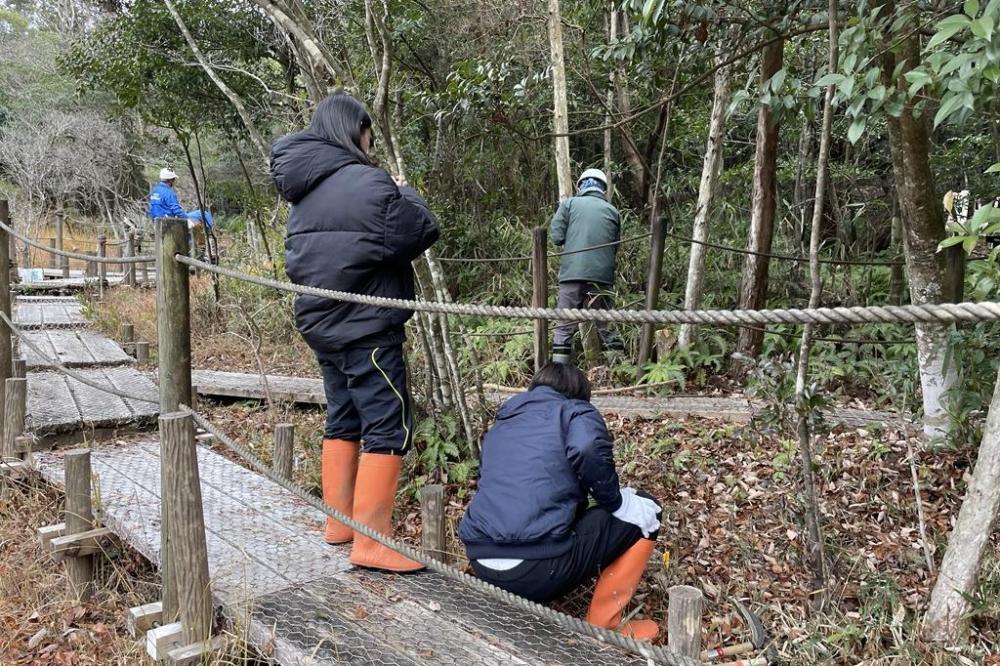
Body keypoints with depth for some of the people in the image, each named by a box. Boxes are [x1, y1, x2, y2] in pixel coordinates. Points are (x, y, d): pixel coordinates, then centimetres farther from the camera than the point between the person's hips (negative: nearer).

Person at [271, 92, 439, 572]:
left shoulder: (306, 192, 12)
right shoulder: (367, 183, -15)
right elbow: (423, 231, -11)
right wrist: (406, 193, 6)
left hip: (323, 322, 9)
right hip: (365, 326, -9)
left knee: (343, 420, 17)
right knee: (388, 427, -4)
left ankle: (339, 521, 27)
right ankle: (371, 542, -3)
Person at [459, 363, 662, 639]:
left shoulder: (501, 425, 24)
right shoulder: (576, 411, 6)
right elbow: (589, 450, -19)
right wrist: (614, 501, -1)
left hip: (481, 564, 8)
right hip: (538, 569, -7)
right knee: (644, 510, 13)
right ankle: (602, 628, 13)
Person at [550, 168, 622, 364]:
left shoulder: (569, 204, 6)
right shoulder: (613, 211, 12)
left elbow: (557, 236, -3)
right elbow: (616, 247, 12)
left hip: (572, 273, -2)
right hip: (603, 275, 2)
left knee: (564, 326, 3)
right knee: (605, 325, 10)